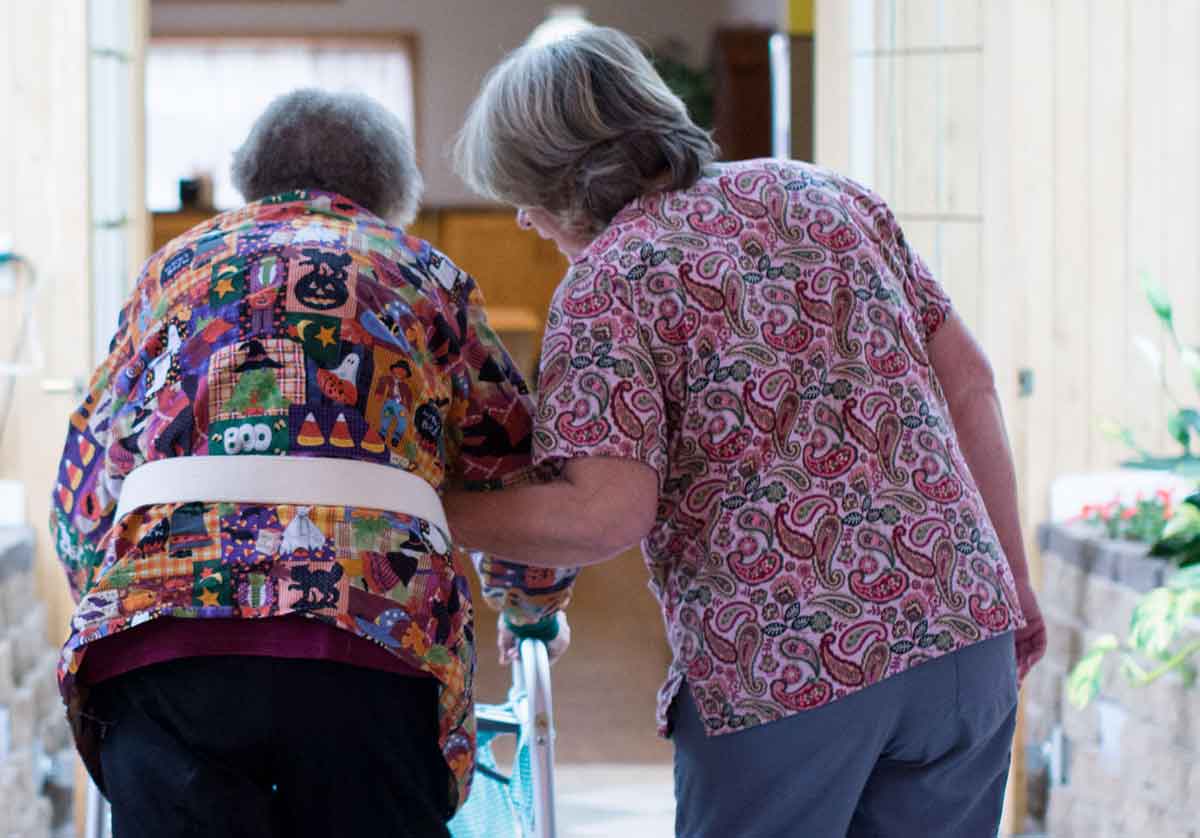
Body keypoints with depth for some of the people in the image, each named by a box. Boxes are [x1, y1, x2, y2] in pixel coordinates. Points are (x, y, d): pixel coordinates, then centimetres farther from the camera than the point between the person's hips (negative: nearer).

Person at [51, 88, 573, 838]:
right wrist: (535, 604, 43)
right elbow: (515, 471, 25)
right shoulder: (421, 270, 25)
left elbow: (81, 485, 27)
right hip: (374, 624, -1)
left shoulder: (177, 263, 29)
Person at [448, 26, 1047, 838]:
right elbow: (967, 381, 12)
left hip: (778, 671, -5)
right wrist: (1014, 581, 18)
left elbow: (606, 515, -16)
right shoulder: (826, 194, 12)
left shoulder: (606, 285, -6)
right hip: (964, 632, 6)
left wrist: (436, 513, -2)